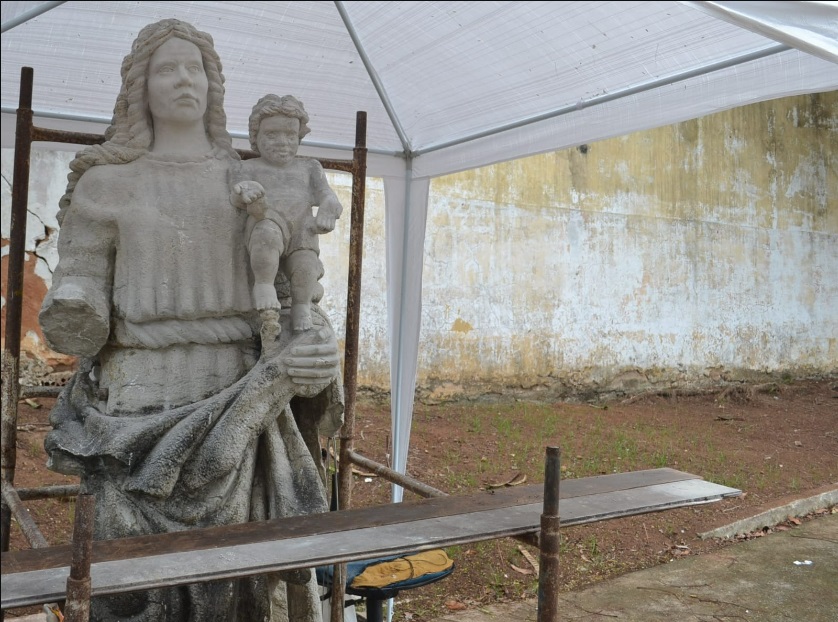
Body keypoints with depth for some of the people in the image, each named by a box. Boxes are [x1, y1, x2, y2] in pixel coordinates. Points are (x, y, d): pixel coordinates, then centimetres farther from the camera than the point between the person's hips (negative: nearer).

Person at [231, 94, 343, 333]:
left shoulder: (308, 167, 23)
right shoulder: (251, 167, 18)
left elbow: (326, 196, 10)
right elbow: (237, 197, 2)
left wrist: (328, 209, -15)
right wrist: (244, 192, -23)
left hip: (301, 231, 3)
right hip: (267, 224, -2)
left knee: (304, 267, -24)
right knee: (267, 234, -37)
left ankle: (302, 304, 5)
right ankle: (263, 283, -19)